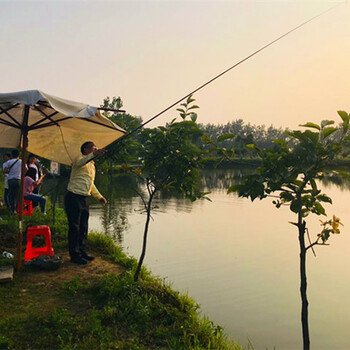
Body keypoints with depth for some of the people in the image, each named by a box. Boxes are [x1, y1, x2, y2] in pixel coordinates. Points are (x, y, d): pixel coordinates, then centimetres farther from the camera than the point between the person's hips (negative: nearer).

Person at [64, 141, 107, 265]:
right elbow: (80, 162, -34)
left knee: (84, 227, 13)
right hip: (74, 197, -9)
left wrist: (99, 196, 21)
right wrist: (94, 155, -50)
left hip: (84, 199, 9)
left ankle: (81, 251, 25)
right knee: (74, 227, -4)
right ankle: (74, 255, 4)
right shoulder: (80, 159, -7)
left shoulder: (92, 166, 19)